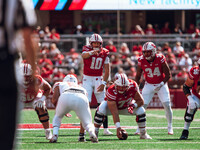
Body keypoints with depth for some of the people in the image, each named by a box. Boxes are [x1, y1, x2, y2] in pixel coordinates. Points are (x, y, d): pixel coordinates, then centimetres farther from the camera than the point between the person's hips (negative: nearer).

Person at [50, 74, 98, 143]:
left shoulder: (60, 84, 36)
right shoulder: (82, 88, 42)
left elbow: (54, 99, 22)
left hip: (66, 97, -1)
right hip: (81, 99, 1)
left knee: (57, 117, 29)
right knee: (87, 123, 13)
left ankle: (55, 135, 7)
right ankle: (92, 133, -21)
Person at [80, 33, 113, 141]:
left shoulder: (104, 53, 1)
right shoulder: (87, 49, -8)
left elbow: (107, 70, 2)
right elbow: (84, 55, -35)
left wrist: (103, 83, -10)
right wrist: (92, 52, -56)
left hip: (98, 79, 3)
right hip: (87, 79, -3)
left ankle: (105, 129, 13)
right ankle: (82, 131, -15)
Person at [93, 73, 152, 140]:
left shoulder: (133, 86, -30)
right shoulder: (111, 92, -39)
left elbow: (140, 101, -16)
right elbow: (114, 112, -40)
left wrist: (133, 106, -38)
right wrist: (118, 127, -46)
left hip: (126, 105, 3)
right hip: (112, 105, -3)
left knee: (141, 111, -21)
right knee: (100, 111, -34)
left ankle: (143, 134, -1)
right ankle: (95, 133, -18)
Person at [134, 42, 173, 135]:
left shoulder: (160, 59, -19)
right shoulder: (141, 61, -12)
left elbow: (168, 75, -13)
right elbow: (138, 76, 2)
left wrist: (161, 84, -25)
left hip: (161, 84, -2)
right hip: (149, 85, 2)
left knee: (167, 105, -10)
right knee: (142, 105, -10)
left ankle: (170, 127, 6)